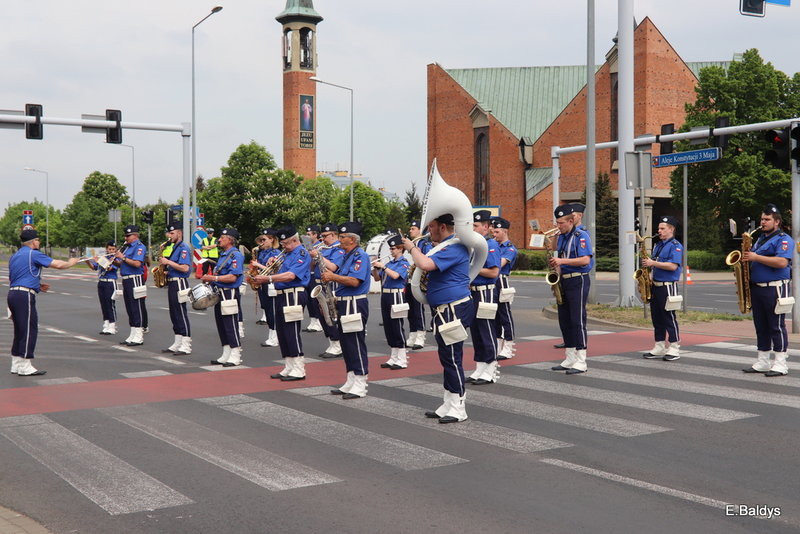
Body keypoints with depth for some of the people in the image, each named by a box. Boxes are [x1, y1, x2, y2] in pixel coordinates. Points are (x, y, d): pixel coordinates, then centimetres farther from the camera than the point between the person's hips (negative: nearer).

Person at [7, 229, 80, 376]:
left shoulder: (15, 256, 20)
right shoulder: (33, 254, -6)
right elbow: (57, 264, -9)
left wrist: (37, 285, 25)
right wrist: (71, 262, 11)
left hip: (13, 294, 9)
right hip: (25, 296, -9)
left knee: (20, 330, 15)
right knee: (29, 330, -4)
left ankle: (16, 365, 19)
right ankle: (25, 367, -3)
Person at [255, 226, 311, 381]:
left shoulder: (301, 254, -10)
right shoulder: (287, 253, 18)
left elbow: (291, 275, -23)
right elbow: (281, 273, 28)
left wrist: (268, 278, -24)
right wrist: (273, 264, 9)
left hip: (293, 296, -10)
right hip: (282, 296, 10)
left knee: (292, 333, -9)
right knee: (282, 333, 12)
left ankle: (298, 370, -5)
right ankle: (288, 369, 19)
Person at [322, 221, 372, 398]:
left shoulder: (360, 256, -13)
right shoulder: (347, 256, 17)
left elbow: (354, 281, -24)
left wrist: (333, 276, -15)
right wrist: (330, 277, 4)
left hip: (355, 304, -10)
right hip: (344, 304, 10)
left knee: (356, 344, -6)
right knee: (347, 344, 12)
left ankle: (360, 386, -2)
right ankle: (351, 383, 19)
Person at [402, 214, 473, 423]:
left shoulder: (454, 248, -18)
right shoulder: (446, 246, 17)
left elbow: (426, 264, -31)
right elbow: (428, 267, 29)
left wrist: (412, 247, -13)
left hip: (453, 310, -11)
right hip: (444, 310, 11)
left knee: (451, 358, -7)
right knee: (448, 358, 14)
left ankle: (458, 408, -1)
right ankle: (449, 405, 21)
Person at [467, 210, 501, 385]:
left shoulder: (490, 245, -12)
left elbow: (494, 272, -20)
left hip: (485, 293, -9)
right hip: (473, 292, 9)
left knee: (487, 332, -4)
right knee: (475, 331, 12)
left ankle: (491, 372, 2)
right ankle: (480, 370, 19)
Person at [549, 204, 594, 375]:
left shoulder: (581, 236, -10)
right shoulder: (561, 237, 15)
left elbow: (585, 260, -20)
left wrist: (562, 261, -23)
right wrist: (555, 263, 3)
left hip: (578, 281, -8)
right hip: (563, 281, 8)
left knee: (577, 320, -8)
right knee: (564, 320, 9)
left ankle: (581, 362, -5)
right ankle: (570, 359, 16)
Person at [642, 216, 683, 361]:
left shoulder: (675, 246, -9)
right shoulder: (658, 245, 17)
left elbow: (673, 266, -22)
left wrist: (653, 263, -19)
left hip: (668, 286, -8)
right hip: (655, 285, 8)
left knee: (669, 317, -5)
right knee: (656, 317, 10)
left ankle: (674, 349, 1)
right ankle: (659, 348, 18)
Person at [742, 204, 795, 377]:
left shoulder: (784, 239, -7)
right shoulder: (760, 239, 20)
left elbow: (782, 262, -22)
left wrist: (756, 257, -20)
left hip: (775, 289, -8)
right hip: (756, 288, 8)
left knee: (776, 326, -5)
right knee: (761, 326, 11)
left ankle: (780, 364, -1)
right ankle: (762, 362, 16)